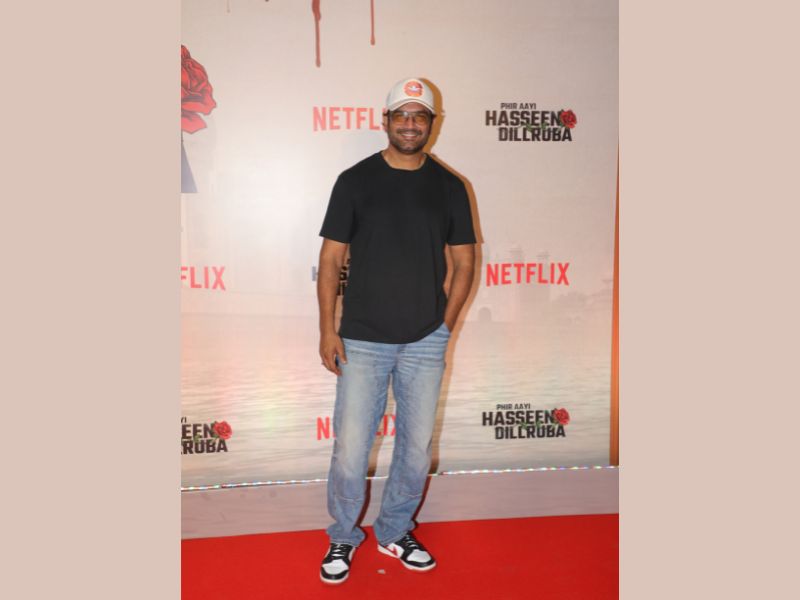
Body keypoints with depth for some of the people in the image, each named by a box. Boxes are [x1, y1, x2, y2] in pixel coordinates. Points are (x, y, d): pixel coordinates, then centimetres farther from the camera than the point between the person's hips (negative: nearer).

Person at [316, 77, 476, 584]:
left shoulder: (449, 187, 5)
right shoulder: (355, 181, 1)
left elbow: (464, 261, 9)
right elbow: (331, 259, 1)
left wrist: (446, 324, 0)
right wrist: (327, 329, -6)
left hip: (426, 343, 2)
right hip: (362, 341, -2)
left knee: (417, 450, 11)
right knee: (350, 452, 1)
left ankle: (395, 532, 35)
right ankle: (343, 537, 28)